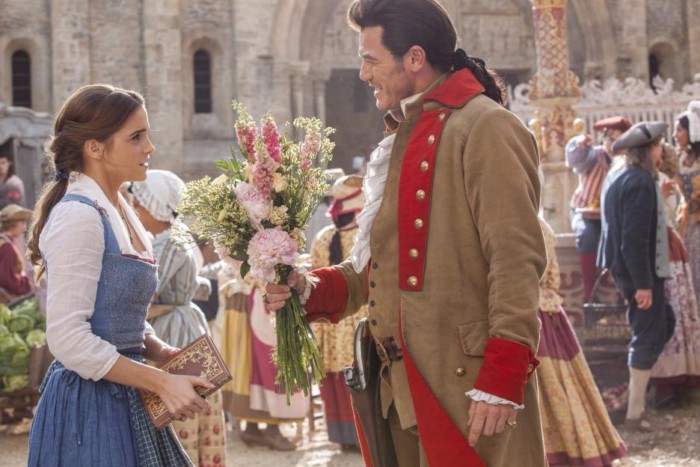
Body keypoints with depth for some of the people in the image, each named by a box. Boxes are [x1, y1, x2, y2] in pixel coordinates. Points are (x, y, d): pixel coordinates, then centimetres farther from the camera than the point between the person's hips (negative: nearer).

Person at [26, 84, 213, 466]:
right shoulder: (79, 216, -16)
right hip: (89, 405, -8)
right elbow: (68, 338, -22)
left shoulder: (120, 212, 11)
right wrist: (162, 382, -19)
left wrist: (161, 352, 2)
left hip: (125, 404, 8)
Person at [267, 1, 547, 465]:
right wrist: (312, 289, 5)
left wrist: (501, 380, -21)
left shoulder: (486, 128, -9)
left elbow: (516, 260, -16)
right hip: (403, 392, 8)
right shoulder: (404, 140, 19)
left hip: (465, 390, -8)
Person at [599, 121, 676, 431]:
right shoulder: (640, 182, -20)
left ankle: (637, 387, 20)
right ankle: (635, 412, 2)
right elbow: (635, 237, -25)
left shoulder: (616, 176, 12)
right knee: (648, 336, -2)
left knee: (664, 323, 20)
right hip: (641, 270, -10)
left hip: (623, 267, 10)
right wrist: (643, 283, -23)